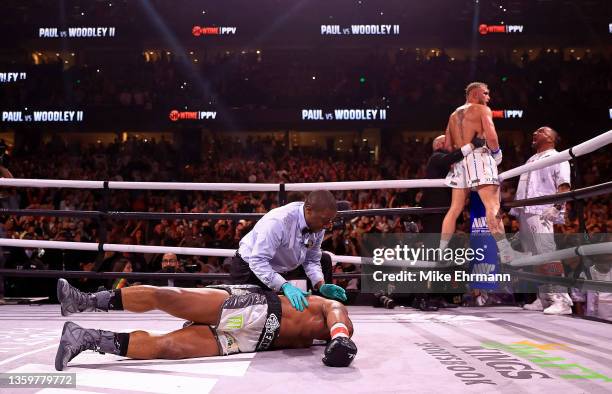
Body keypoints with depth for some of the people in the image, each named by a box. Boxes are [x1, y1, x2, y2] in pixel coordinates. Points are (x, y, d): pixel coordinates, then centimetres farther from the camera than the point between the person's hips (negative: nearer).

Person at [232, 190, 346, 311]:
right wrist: (285, 286, -49)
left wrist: (321, 285, -24)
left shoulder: (318, 226, -15)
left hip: (280, 267, 7)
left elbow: (311, 260, -6)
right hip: (249, 267, -6)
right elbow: (257, 261, -40)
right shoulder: (278, 222, -37)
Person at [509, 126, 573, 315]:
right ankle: (544, 298, 11)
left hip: (542, 213, -8)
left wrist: (556, 207, -22)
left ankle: (561, 299, -21)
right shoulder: (531, 160, 29)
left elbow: (564, 186, -7)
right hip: (525, 213, 8)